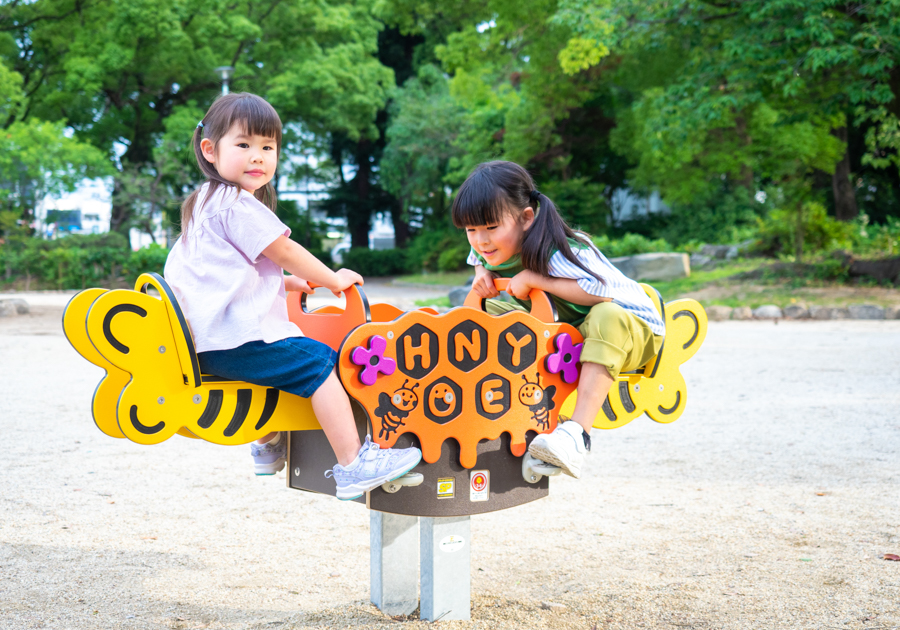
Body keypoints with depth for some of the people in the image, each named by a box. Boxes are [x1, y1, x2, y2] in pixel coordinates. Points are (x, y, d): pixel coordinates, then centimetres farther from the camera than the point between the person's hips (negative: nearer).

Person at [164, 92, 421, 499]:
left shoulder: (206, 203, 23)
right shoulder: (237, 204, -12)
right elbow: (284, 252, -9)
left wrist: (290, 282, 30)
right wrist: (334, 279, 5)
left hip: (210, 339, 11)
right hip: (236, 340, -11)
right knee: (320, 363, -13)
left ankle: (269, 447, 46)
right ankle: (353, 466, -17)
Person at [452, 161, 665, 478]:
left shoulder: (557, 252, -33)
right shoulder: (494, 250, -10)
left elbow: (602, 291, -43)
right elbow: (484, 262, 14)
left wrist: (535, 279, -38)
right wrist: (482, 275, -12)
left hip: (630, 326, -8)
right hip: (565, 332, 8)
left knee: (606, 317, -43)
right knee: (484, 310, 2)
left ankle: (578, 432, -46)